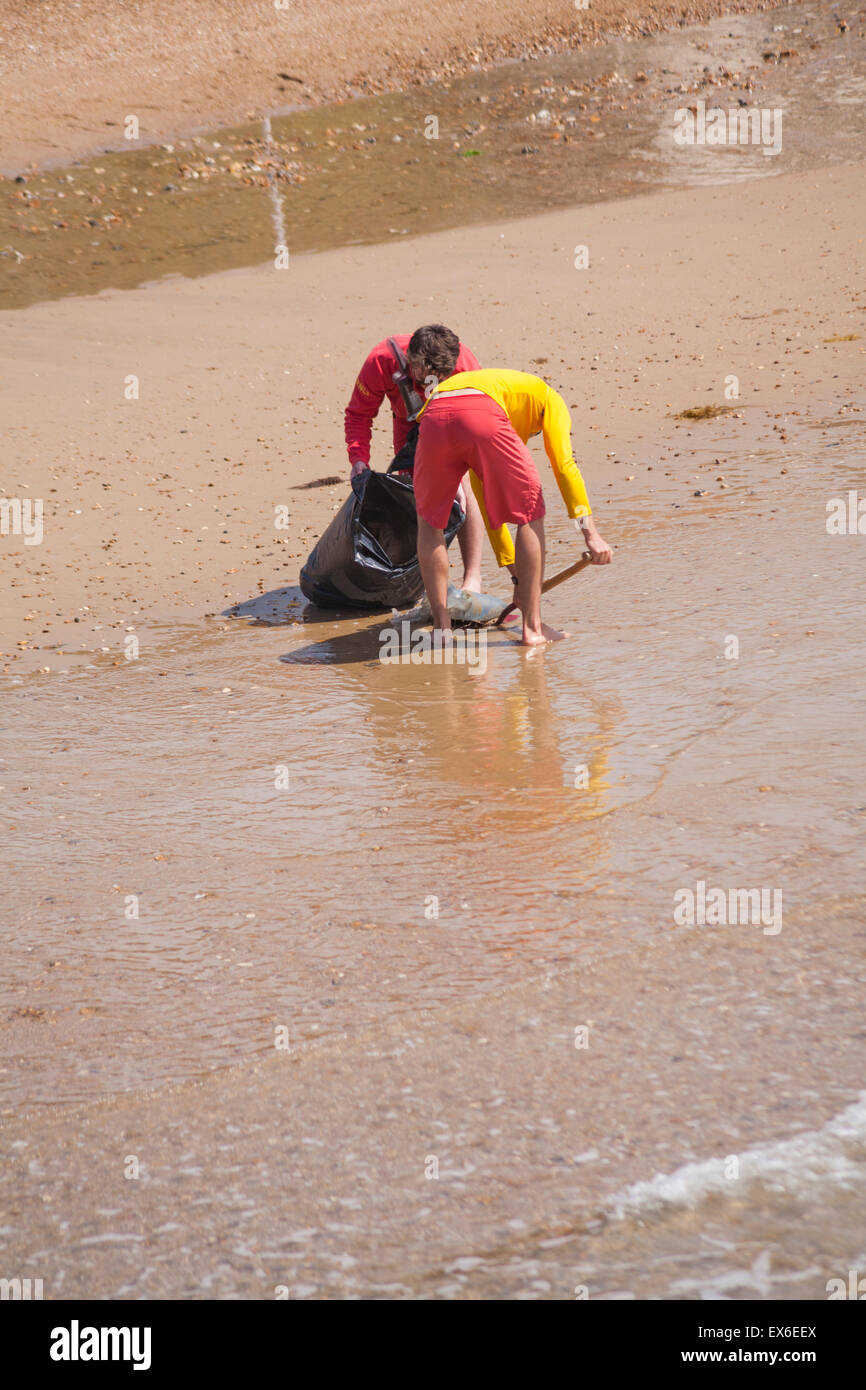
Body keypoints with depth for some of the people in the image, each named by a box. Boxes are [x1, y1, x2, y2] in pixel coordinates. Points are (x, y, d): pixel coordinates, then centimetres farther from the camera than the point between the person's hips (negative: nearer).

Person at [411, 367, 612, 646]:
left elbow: (489, 503, 48)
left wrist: (516, 573, 51)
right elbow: (564, 465, 16)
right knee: (531, 515, 15)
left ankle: (442, 626, 20)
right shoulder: (547, 396, 35)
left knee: (429, 522, 26)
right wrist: (590, 532, 12)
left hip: (433, 417, 4)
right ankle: (532, 626, 16)